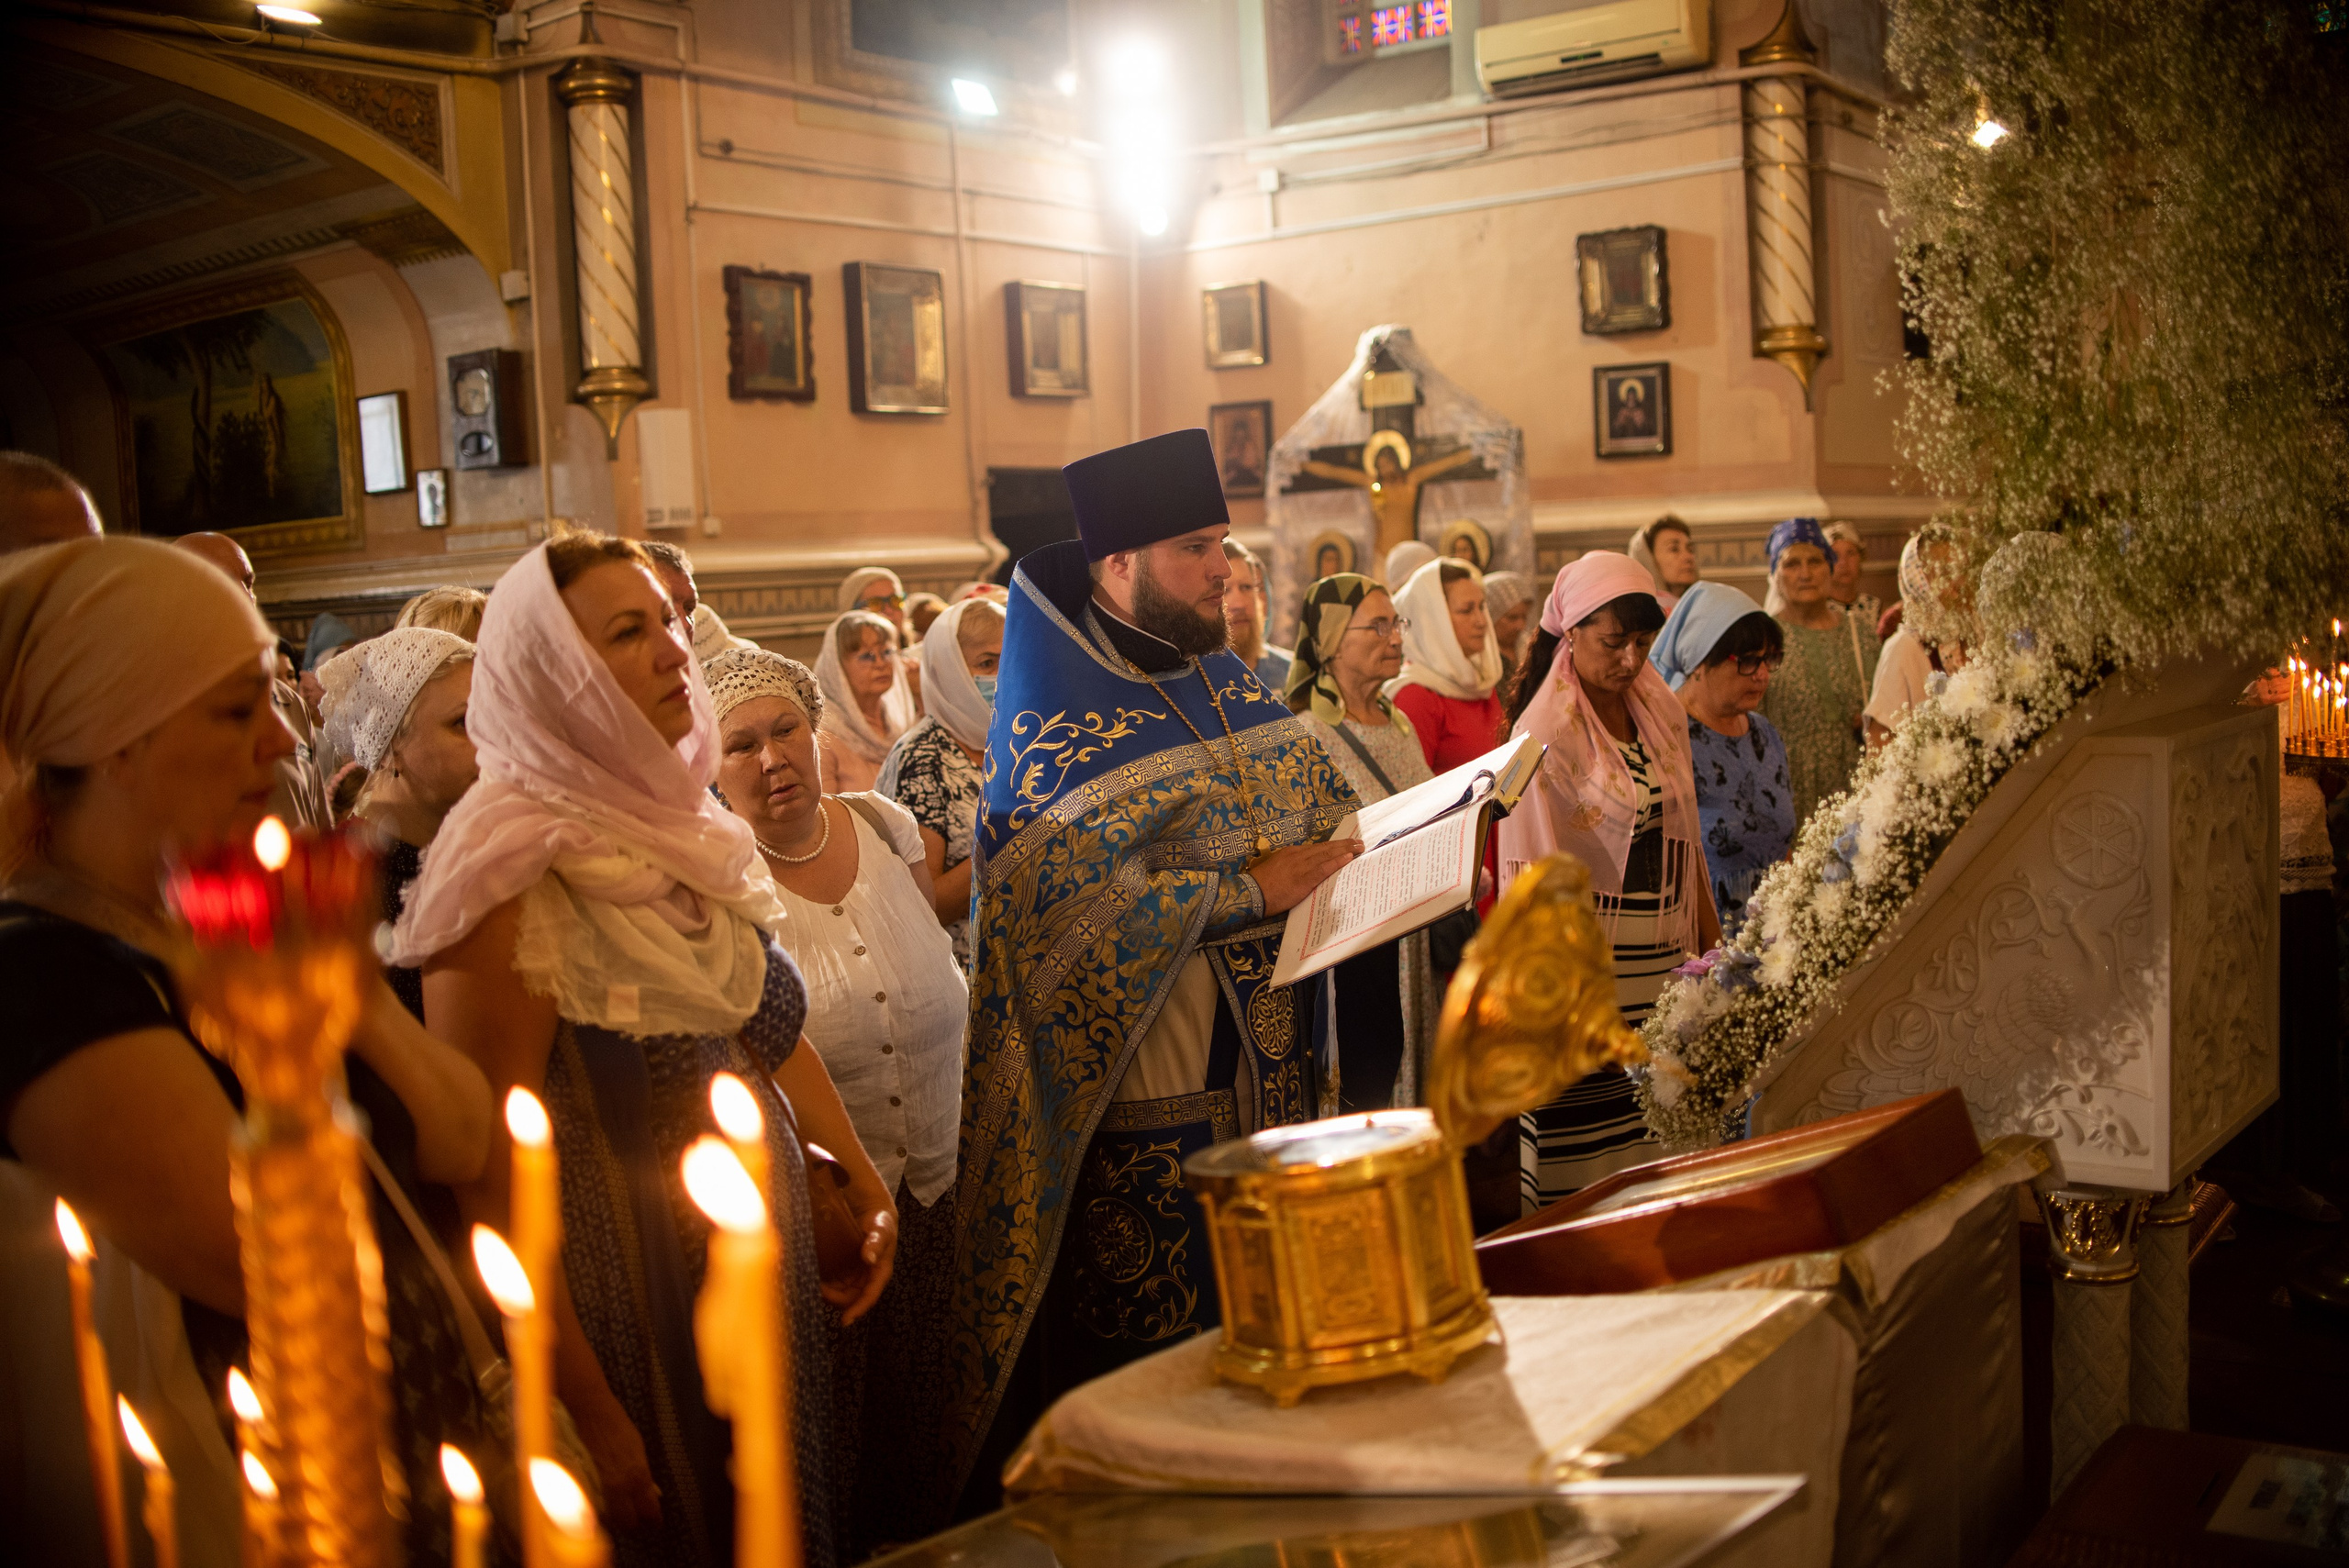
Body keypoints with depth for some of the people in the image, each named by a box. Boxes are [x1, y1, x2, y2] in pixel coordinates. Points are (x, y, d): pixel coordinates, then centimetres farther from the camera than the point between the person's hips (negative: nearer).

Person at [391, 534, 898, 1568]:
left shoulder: (689, 831, 4)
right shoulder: (512, 885, -20)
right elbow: (491, 1183, -21)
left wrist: (862, 1178, 6)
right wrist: (592, 1423, -21)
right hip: (629, 1323, -7)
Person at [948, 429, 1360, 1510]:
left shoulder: (1229, 687, 13)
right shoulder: (1055, 729, -10)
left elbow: (1328, 806, 22)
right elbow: (1070, 904, -21)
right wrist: (1250, 888, -21)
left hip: (1271, 1076, 7)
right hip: (1148, 1106, -7)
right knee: (1149, 1353, 1)